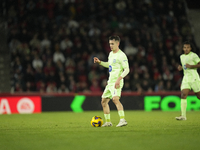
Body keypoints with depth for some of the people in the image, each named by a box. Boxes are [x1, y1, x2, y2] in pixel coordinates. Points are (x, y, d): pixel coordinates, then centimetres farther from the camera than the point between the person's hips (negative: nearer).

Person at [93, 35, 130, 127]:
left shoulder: (121, 55, -12)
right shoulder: (111, 54, 15)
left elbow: (127, 69, -16)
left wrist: (119, 79, -27)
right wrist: (100, 62, 18)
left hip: (116, 82, -10)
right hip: (110, 82, 10)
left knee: (115, 99, -30)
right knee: (104, 101, 13)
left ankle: (122, 120, -37)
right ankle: (108, 122, 24)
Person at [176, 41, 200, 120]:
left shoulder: (194, 55, -5)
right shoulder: (182, 57, 15)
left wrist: (191, 66, -17)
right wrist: (181, 67, 9)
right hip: (186, 77, 5)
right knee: (183, 95, -13)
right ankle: (183, 115, -18)